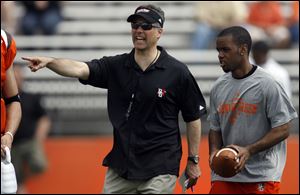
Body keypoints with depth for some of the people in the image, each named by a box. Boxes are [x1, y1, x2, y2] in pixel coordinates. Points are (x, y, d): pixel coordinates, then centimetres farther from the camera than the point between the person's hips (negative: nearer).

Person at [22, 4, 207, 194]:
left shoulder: (177, 72, -5)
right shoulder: (116, 66, 4)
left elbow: (193, 118, 1)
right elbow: (80, 69, -12)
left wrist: (193, 160, 4)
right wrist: (49, 62, -30)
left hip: (159, 170, -4)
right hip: (120, 166, 4)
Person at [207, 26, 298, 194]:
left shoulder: (267, 85, -8)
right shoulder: (219, 87, 11)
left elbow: (282, 130, -9)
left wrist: (248, 151, -18)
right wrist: (214, 151, -2)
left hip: (262, 176, -5)